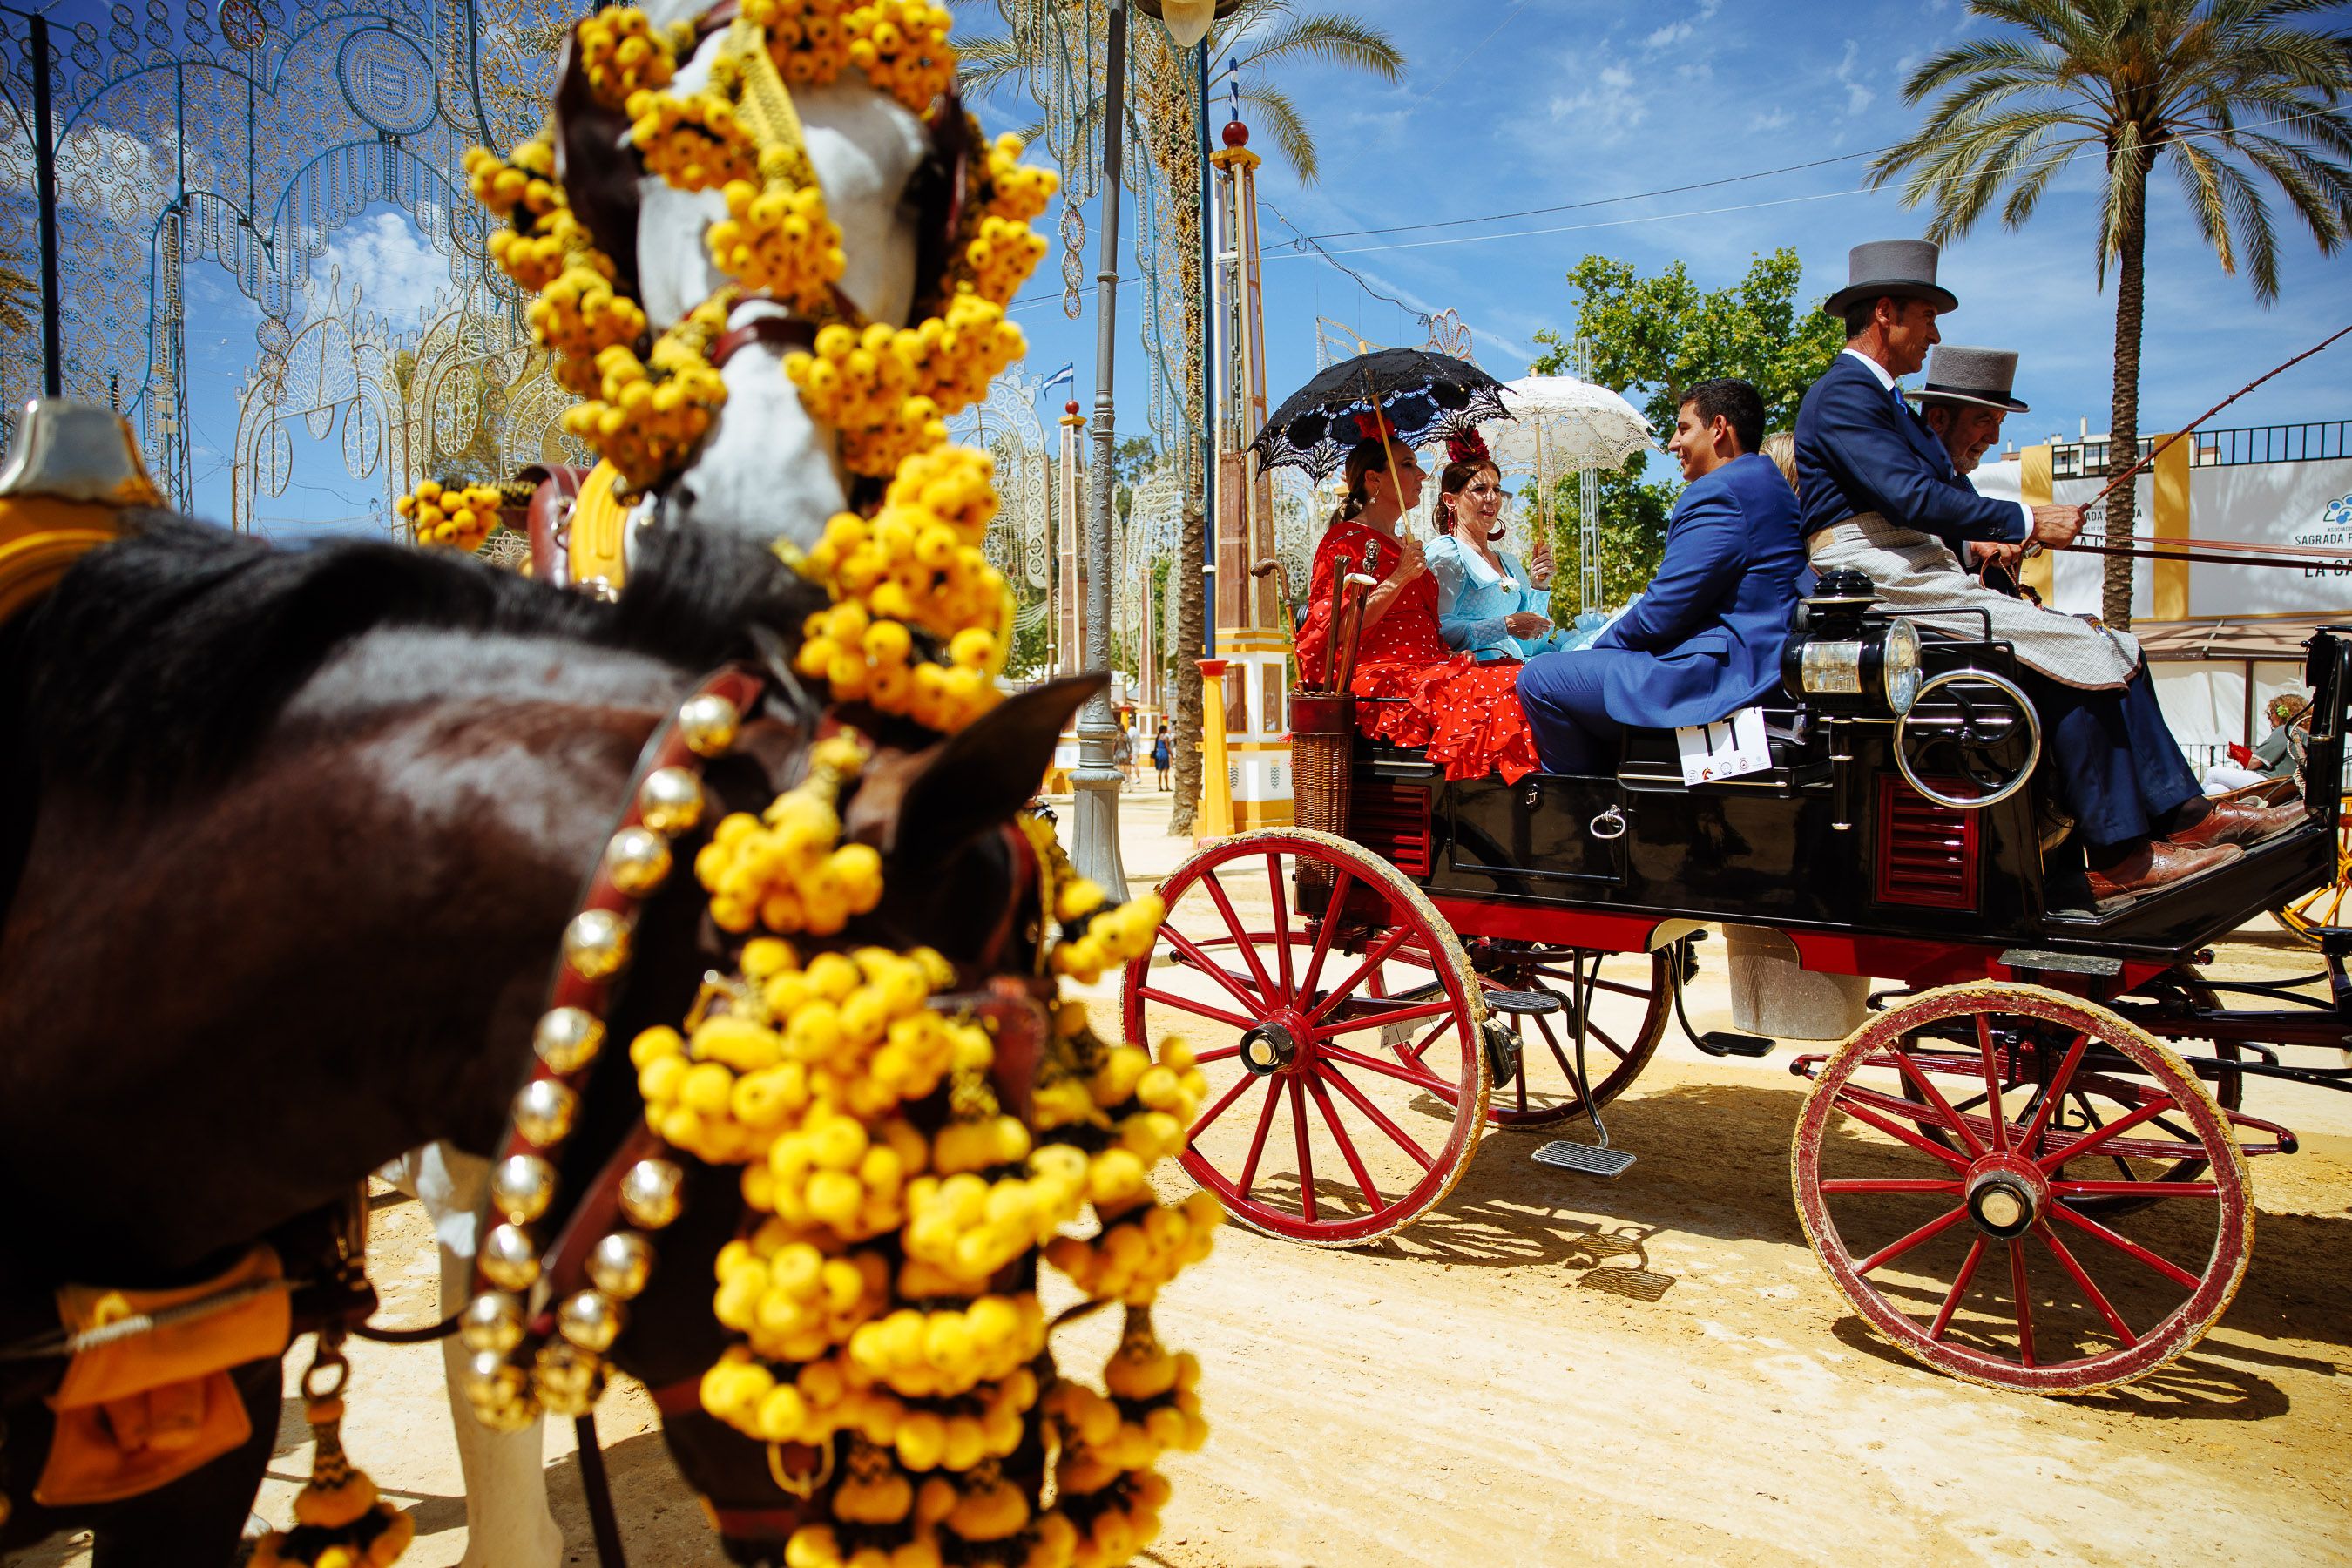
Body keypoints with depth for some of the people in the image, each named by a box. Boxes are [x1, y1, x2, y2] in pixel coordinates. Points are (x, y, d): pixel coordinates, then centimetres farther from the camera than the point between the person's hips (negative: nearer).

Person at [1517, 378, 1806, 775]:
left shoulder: (1718, 493, -15)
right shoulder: (1770, 486, 19)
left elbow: (1662, 613, -18)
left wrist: (1601, 648, 0)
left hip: (1720, 679, -12)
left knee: (1538, 678, -10)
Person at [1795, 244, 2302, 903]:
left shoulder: (1880, 399, 25)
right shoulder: (1842, 394, -8)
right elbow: (1910, 498, -19)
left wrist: (1974, 543, 3)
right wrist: (2026, 522, -16)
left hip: (1923, 577, 10)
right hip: (1884, 585, -10)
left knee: (2105, 650, 0)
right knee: (2071, 654, -19)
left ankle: (2179, 812, -4)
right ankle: (2119, 857, -16)